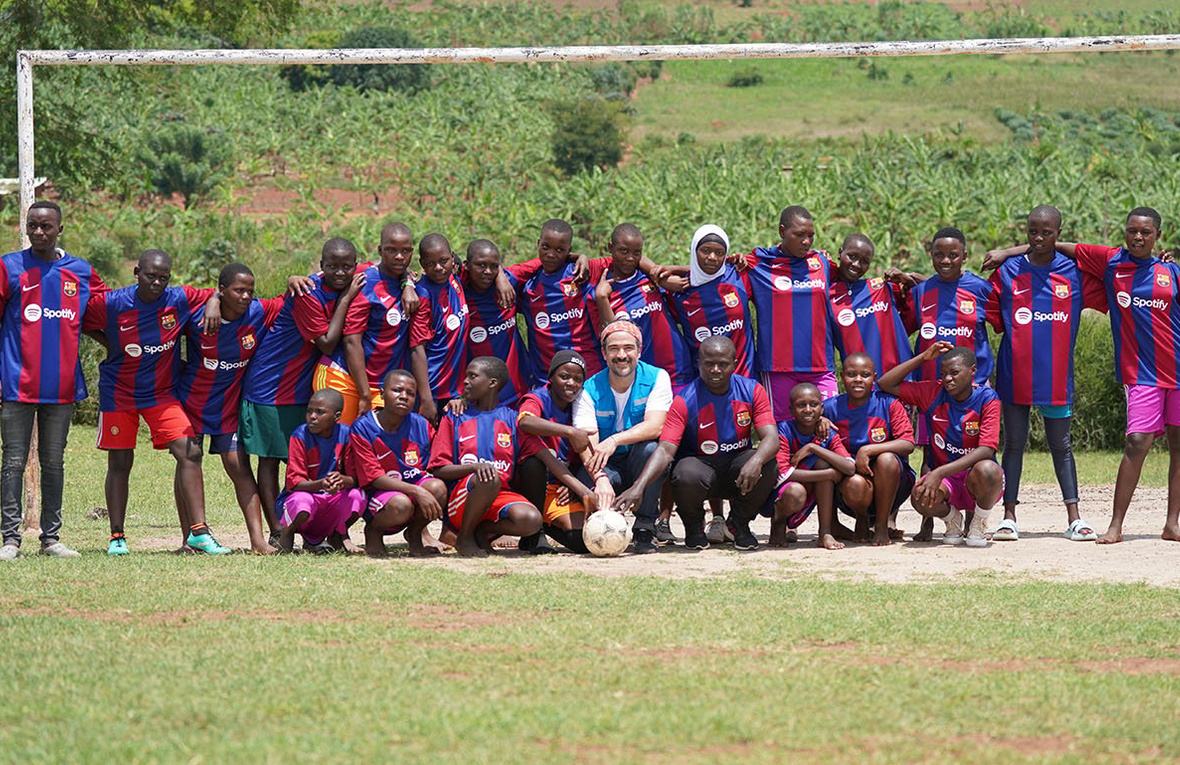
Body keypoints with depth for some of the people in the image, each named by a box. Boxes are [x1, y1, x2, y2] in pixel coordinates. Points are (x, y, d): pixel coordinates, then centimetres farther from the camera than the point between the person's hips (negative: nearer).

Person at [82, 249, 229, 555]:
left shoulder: (181, 300, -10)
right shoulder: (110, 304, -14)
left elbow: (217, 297, 3)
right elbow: (76, 322, -1)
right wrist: (111, 347, -2)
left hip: (162, 392, 1)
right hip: (119, 392, -1)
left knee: (190, 452, -13)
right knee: (119, 464, 5)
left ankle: (198, 532, -13)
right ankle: (117, 537, 14)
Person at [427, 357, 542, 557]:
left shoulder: (511, 418, 13)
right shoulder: (455, 418, 10)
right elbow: (438, 469, 0)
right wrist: (475, 467, -17)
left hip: (501, 495, 1)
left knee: (531, 520, -31)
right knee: (489, 479, -37)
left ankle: (482, 531, -3)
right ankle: (465, 537, -13)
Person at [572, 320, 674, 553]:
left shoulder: (657, 378, -8)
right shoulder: (589, 391, -8)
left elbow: (655, 427, -23)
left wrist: (614, 441, -41)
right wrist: (601, 481, -43)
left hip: (643, 466, 0)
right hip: (607, 468, 0)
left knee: (649, 448, -35)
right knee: (586, 482, -34)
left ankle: (645, 527, -20)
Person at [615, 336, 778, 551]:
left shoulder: (752, 391, -6)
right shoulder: (685, 401, -14)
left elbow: (771, 439, -15)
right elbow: (665, 449, -23)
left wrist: (756, 461, -41)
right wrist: (639, 486, -41)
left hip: (736, 465, 2)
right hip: (698, 463, -2)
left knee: (768, 467, -31)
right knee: (687, 476, -39)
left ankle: (739, 523, 1)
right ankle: (694, 526, 0)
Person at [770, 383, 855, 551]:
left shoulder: (828, 435, -6)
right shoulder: (784, 431, -17)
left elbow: (850, 468, -21)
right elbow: (782, 474, -26)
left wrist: (812, 448, -25)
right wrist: (830, 474, -27)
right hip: (774, 497, -4)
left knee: (823, 462, -20)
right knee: (795, 492, -37)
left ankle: (825, 533, -17)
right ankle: (778, 522, 0)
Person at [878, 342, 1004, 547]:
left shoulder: (987, 399, -11)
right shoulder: (933, 393, 1)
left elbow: (986, 450, -22)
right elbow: (886, 384, 2)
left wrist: (940, 472, -31)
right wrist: (924, 357, -5)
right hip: (947, 483, 2)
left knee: (987, 470, -40)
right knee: (921, 496, -34)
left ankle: (979, 525, -6)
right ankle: (952, 520, 5)